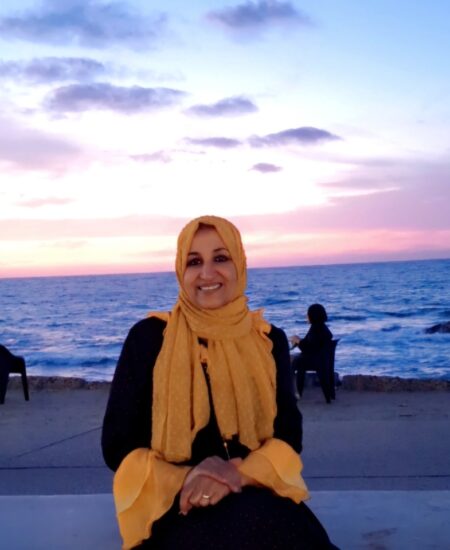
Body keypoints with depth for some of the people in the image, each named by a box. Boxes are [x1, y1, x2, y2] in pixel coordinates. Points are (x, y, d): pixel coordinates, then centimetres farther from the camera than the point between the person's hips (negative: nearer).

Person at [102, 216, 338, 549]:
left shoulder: (269, 340, 7)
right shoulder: (149, 337, -1)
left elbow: (288, 434, 0)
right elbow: (118, 444, -2)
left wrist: (237, 474, -21)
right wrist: (184, 480, -21)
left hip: (256, 499, 3)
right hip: (175, 508, -3)